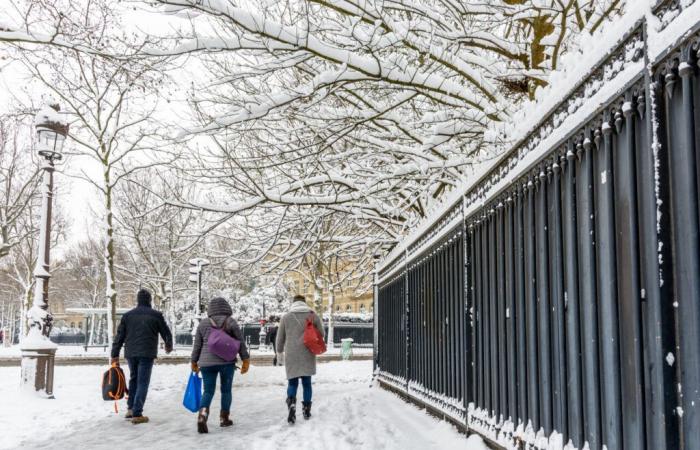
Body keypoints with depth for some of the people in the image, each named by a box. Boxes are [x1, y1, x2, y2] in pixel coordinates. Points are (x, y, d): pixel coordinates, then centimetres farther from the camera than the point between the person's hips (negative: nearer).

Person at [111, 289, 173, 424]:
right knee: (142, 383, -1)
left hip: (130, 353, 4)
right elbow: (166, 333, 6)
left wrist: (115, 355, 9)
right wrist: (169, 345, 26)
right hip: (146, 354, -4)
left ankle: (130, 409, 22)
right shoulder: (156, 315, -1)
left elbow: (119, 336, 6)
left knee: (133, 379, 22)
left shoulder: (127, 315, 7)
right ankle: (137, 414, -4)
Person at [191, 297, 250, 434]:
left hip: (206, 362, 2)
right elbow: (241, 343, 0)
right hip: (226, 362, -1)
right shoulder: (231, 322, 0)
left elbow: (197, 345, 10)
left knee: (208, 391, 5)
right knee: (226, 390, 13)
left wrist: (194, 362, 21)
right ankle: (224, 418, 18)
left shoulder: (203, 323, 6)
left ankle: (202, 415, -17)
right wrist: (246, 360, 6)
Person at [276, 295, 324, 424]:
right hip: (308, 355, 1)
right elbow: (321, 333, 8)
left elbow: (280, 337, 7)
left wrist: (279, 350, 23)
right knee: (307, 382, 12)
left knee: (292, 382, 7)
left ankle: (291, 403, -19)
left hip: (291, 355, 0)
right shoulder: (313, 315, 2)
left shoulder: (286, 317, 1)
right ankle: (306, 410, 16)